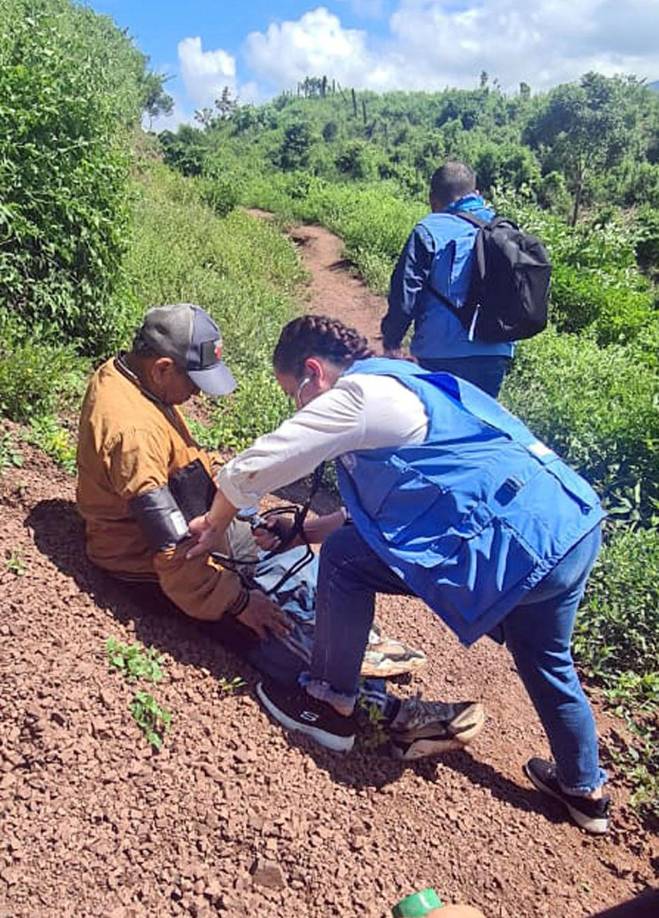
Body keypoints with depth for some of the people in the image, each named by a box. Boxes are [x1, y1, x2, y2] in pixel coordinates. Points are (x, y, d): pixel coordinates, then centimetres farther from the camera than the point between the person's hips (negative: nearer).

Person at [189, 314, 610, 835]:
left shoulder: (355, 397, -7)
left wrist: (215, 524, 15)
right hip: (576, 527, 10)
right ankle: (585, 791, 51)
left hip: (516, 545, -10)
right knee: (547, 664, 31)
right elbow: (384, 498, 29)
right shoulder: (400, 383, 21)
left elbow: (248, 471, -5)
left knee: (344, 559, 0)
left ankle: (331, 704, 16)